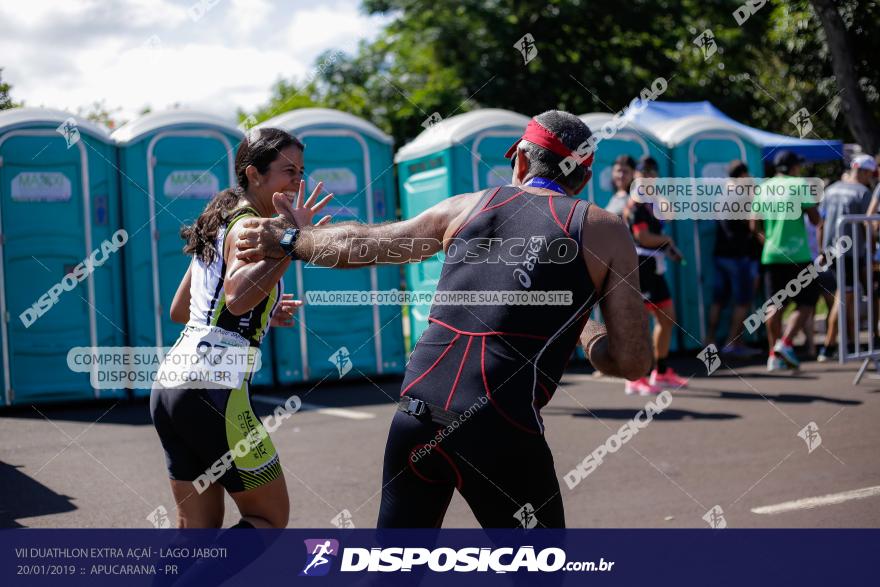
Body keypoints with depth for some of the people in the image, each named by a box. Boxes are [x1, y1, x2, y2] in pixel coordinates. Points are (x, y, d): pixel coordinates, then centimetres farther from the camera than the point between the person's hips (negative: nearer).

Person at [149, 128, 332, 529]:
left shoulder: (221, 223, 20)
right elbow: (237, 295, -29)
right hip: (212, 388, -9)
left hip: (171, 380, 9)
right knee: (270, 518, 4)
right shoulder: (249, 226, -8)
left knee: (198, 526, 15)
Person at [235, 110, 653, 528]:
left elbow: (358, 247, 23)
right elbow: (633, 362, 2)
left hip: (414, 414, 4)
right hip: (500, 430, -3)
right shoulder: (604, 230, 5)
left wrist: (290, 239, 40)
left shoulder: (466, 207, 14)